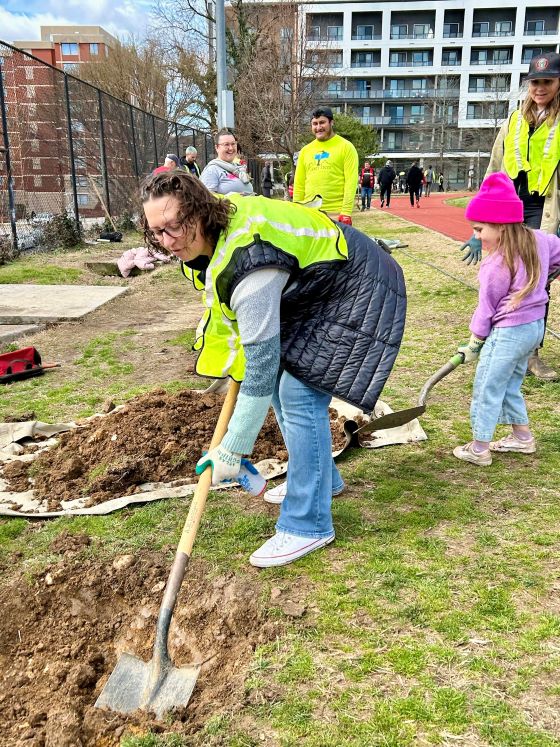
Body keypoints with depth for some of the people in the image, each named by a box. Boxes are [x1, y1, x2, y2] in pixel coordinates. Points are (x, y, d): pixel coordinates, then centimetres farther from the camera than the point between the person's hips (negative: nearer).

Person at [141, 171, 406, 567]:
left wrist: (231, 452, -25)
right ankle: (321, 479, 29)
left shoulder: (251, 269, -36)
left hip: (352, 294, -10)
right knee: (283, 385, 11)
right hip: (311, 288, 10)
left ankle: (308, 526, -6)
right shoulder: (216, 225, -8)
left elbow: (261, 368, -33)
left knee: (300, 396, -16)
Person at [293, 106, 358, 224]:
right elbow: (299, 184, 14)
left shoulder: (346, 147, 1)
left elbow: (351, 182, -7)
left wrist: (346, 212, -16)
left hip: (336, 214, -4)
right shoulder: (305, 150, 14)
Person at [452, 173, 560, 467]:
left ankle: (480, 448, 10)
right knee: (510, 385, 23)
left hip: (508, 332, -9)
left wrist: (474, 343, -2)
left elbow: (487, 307, -13)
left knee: (487, 388, 2)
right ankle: (522, 437, 35)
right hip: (535, 325, 9)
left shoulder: (497, 264, -21)